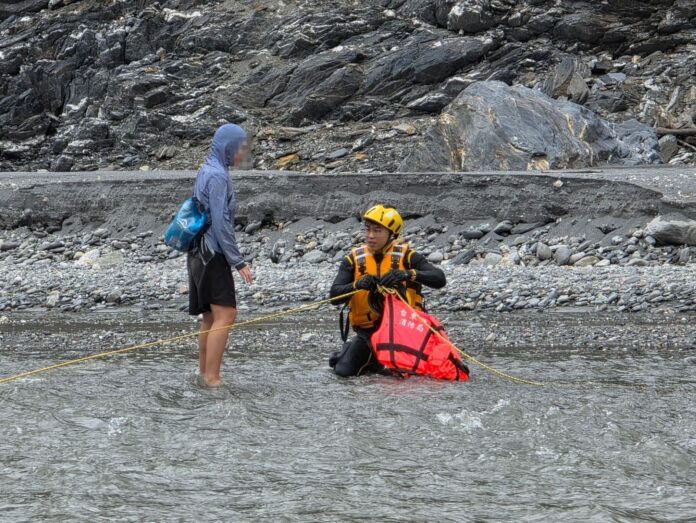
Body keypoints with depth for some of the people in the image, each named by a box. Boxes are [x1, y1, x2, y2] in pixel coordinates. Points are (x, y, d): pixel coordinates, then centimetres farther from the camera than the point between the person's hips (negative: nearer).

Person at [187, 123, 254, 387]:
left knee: (211, 316, 12)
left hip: (201, 254, 10)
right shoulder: (217, 176, -15)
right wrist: (238, 262, -17)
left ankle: (204, 373, 15)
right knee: (225, 315, -12)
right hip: (213, 255, -10)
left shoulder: (206, 171, 14)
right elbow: (220, 222, -19)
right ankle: (212, 377, -16)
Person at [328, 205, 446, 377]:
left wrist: (408, 274, -31)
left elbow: (439, 279, -15)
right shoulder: (354, 259, 1)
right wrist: (357, 284, -28)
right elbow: (334, 296, -8)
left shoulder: (406, 256, -3)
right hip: (368, 330, 1)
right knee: (343, 371, -12)